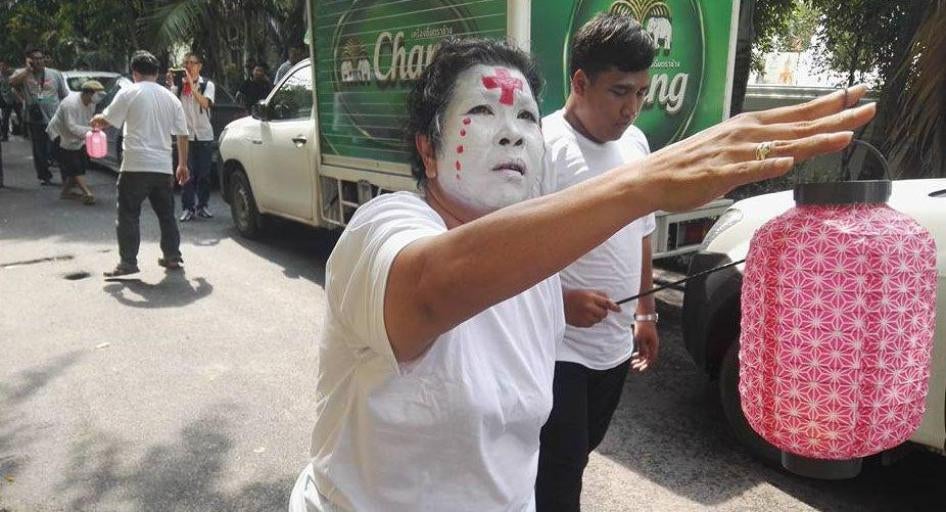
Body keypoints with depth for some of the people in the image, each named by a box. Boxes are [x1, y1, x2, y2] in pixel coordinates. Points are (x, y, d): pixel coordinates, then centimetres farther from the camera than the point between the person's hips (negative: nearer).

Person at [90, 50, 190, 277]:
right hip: (163, 167, 5)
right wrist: (183, 164, 19)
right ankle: (172, 256, 19)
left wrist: (95, 121, 18)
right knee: (166, 214, 15)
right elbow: (182, 135, 12)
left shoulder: (129, 92, -3)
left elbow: (107, 121, -5)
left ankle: (128, 262, -1)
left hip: (136, 166, -5)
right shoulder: (171, 97, 11)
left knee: (128, 215, 1)